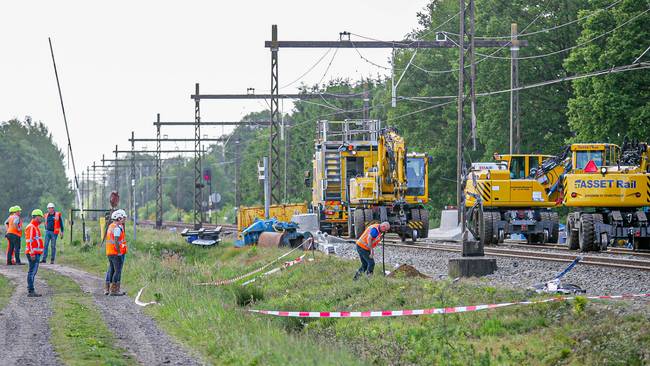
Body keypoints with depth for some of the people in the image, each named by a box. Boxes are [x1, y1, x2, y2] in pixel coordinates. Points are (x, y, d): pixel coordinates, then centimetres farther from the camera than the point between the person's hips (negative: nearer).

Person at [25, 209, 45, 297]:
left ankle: (31, 290, 15)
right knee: (32, 272, -10)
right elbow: (29, 241, -20)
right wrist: (32, 253, -23)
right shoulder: (31, 227, -13)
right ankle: (31, 291, -12)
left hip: (36, 253, 11)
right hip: (33, 253, -11)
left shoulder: (35, 227, 19)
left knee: (33, 272, 11)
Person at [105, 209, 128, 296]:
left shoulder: (110, 226, 15)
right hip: (117, 253, -9)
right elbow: (116, 241, -22)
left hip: (109, 252, 9)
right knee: (117, 271, -5)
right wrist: (119, 252, -18)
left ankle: (107, 289, 20)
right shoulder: (117, 227, -15)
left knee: (111, 270, 16)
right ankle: (114, 290, -5)